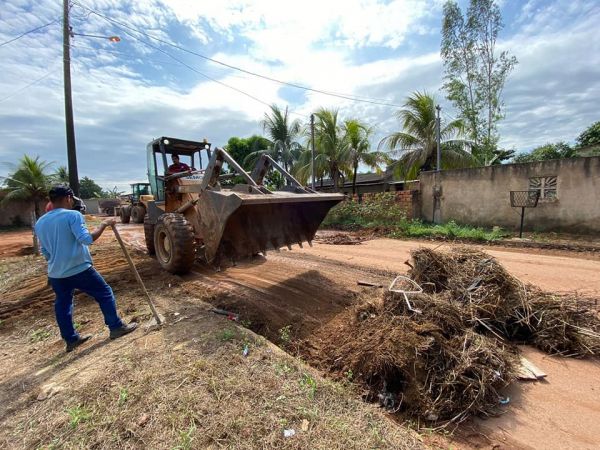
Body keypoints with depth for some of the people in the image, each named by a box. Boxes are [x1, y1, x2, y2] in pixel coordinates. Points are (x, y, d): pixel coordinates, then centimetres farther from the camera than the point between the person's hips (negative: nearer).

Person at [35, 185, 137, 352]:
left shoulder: (40, 223, 10)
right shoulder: (72, 215, -13)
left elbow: (45, 253, 17)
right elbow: (86, 239, -25)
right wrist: (104, 224, -15)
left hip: (56, 274, 7)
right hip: (80, 270, -7)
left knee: (62, 305, 18)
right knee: (105, 294, 7)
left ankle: (71, 339, 27)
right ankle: (116, 327, 15)